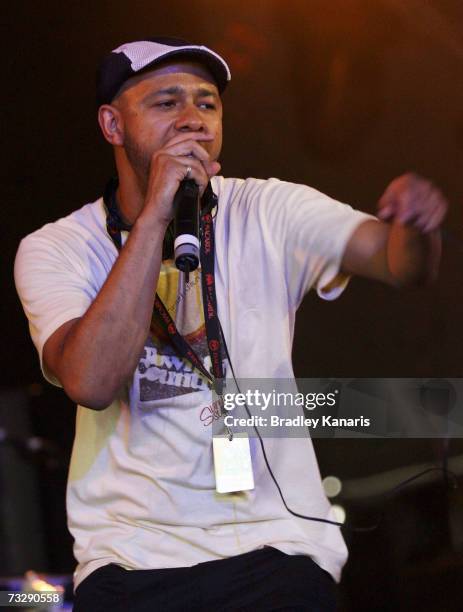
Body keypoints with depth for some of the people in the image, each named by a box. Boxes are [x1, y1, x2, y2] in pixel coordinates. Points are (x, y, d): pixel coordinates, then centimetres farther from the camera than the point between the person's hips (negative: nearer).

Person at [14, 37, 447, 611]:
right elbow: (91, 383, -16)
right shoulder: (54, 250, 1)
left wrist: (415, 225, -28)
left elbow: (399, 261, -5)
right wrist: (155, 215, -18)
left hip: (273, 540, 1)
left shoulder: (267, 213, 6)